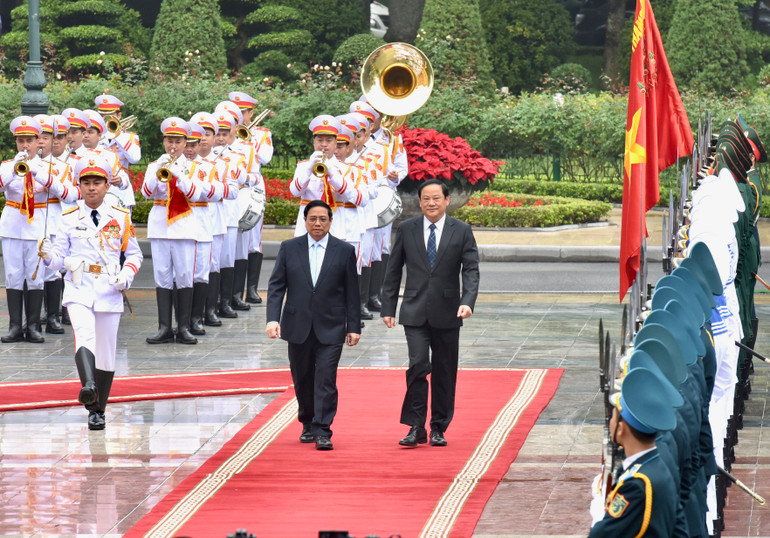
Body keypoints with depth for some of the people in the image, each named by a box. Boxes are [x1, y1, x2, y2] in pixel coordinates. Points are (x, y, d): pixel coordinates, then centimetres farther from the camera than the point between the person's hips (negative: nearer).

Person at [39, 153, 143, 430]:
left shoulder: (120, 218, 7)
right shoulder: (69, 218, 6)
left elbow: (134, 253, 14)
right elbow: (59, 258, 7)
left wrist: (127, 274, -5)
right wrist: (48, 255, -16)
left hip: (109, 290, 2)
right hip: (78, 288, -1)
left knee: (106, 351, 5)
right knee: (84, 334, -28)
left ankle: (97, 410, 18)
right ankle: (88, 388, -49)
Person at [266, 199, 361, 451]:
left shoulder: (344, 251, 3)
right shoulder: (289, 249, 5)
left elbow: (351, 292, 4)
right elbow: (276, 286, 2)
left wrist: (354, 326, 1)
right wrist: (273, 318, -10)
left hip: (330, 328, -2)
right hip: (298, 326, 2)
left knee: (326, 380, -10)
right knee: (302, 380, 11)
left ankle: (322, 432, -11)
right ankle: (308, 425, 29)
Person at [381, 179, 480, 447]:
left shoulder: (461, 231, 2)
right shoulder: (407, 229, 4)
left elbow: (471, 270, -4)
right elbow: (393, 271, 9)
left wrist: (467, 302, -20)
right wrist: (388, 307, 5)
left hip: (447, 313, 1)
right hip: (415, 312, 0)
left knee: (444, 372, 6)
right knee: (418, 365, -14)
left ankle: (439, 428, 18)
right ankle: (416, 427, -8)